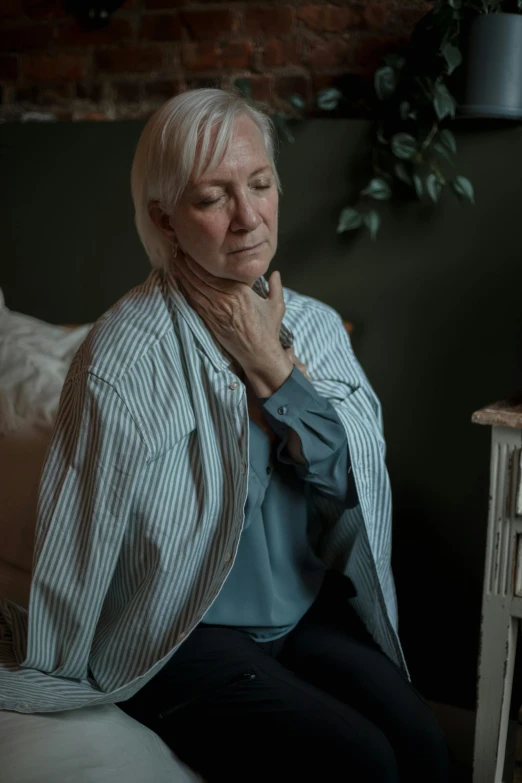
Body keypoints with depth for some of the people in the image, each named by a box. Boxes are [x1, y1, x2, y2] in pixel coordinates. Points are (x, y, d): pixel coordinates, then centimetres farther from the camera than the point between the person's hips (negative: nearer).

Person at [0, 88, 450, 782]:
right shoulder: (126, 355, -17)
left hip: (309, 609, 5)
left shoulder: (316, 325, 2)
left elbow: (356, 479, -7)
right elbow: (82, 540, -11)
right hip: (182, 634, -5)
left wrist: (270, 361, -14)